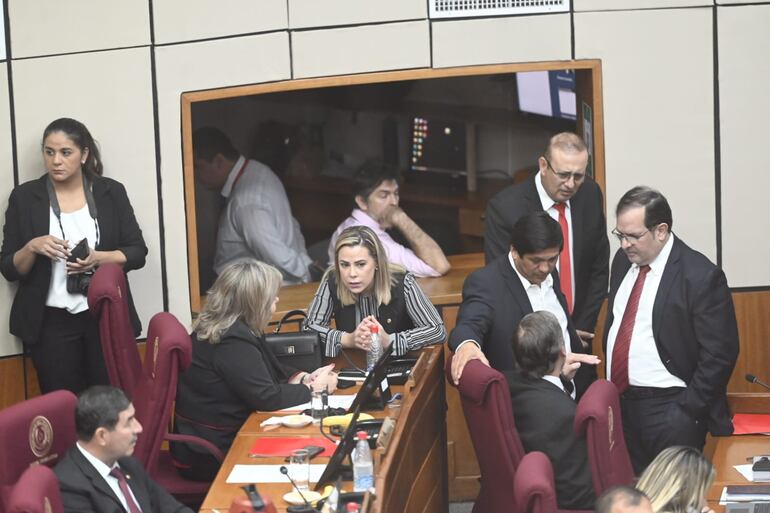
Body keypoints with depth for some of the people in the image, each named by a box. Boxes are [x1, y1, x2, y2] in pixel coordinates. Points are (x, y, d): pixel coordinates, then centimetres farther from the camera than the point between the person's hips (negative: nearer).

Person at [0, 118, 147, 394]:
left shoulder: (111, 192, 3)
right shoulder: (25, 197, 1)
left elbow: (137, 253, 3)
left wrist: (98, 258, -15)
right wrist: (32, 248, -17)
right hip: (51, 323, 0)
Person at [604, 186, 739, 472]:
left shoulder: (701, 277, -13)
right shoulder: (623, 261, 9)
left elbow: (719, 355, -13)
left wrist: (687, 411, -14)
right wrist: (610, 383, 13)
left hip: (669, 409, -6)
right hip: (619, 402, 6)